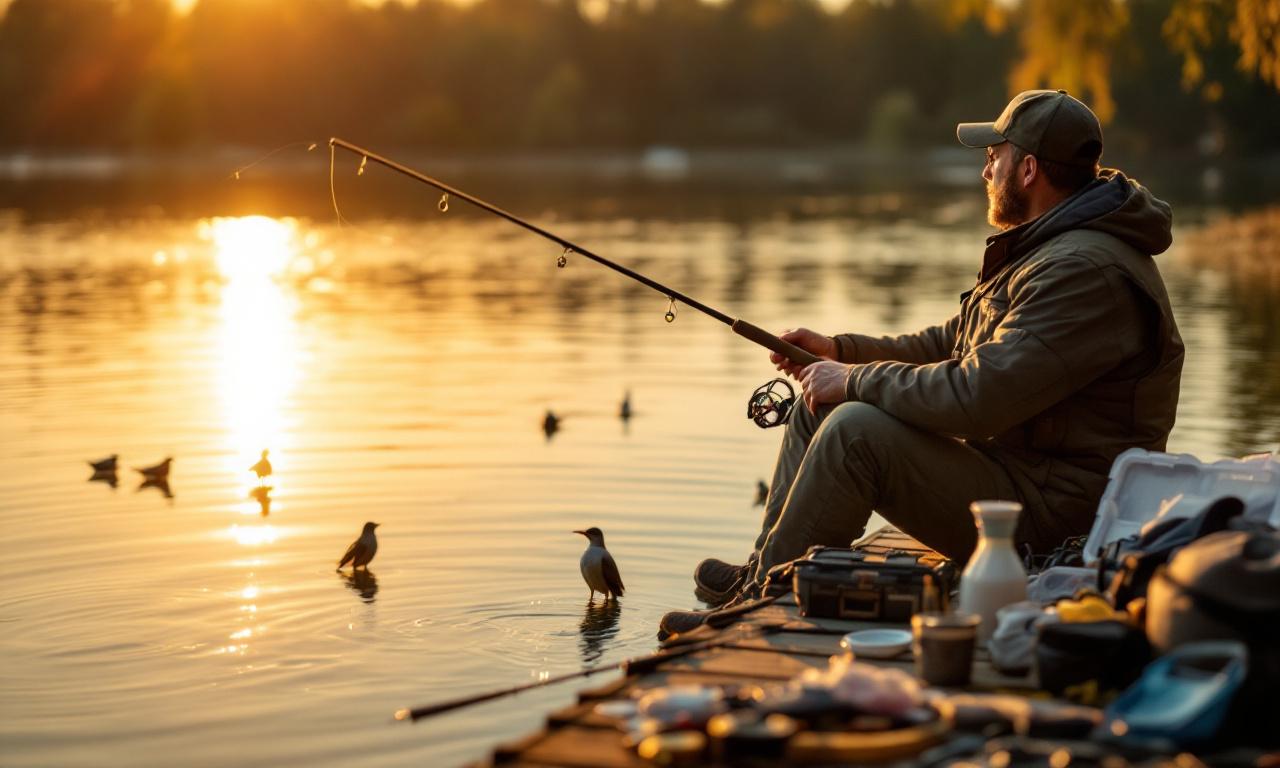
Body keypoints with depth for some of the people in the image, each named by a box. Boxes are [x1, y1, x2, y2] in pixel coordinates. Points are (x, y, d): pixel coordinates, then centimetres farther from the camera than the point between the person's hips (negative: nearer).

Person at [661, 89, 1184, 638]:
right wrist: (842, 351, 11)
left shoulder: (1087, 272, -23)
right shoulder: (1044, 249, 14)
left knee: (857, 429, -25)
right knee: (820, 405, 11)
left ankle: (757, 604, -12)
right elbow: (952, 344, 23)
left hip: (1050, 512, -11)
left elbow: (976, 397, -29)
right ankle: (763, 570, 16)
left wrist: (856, 380, -16)